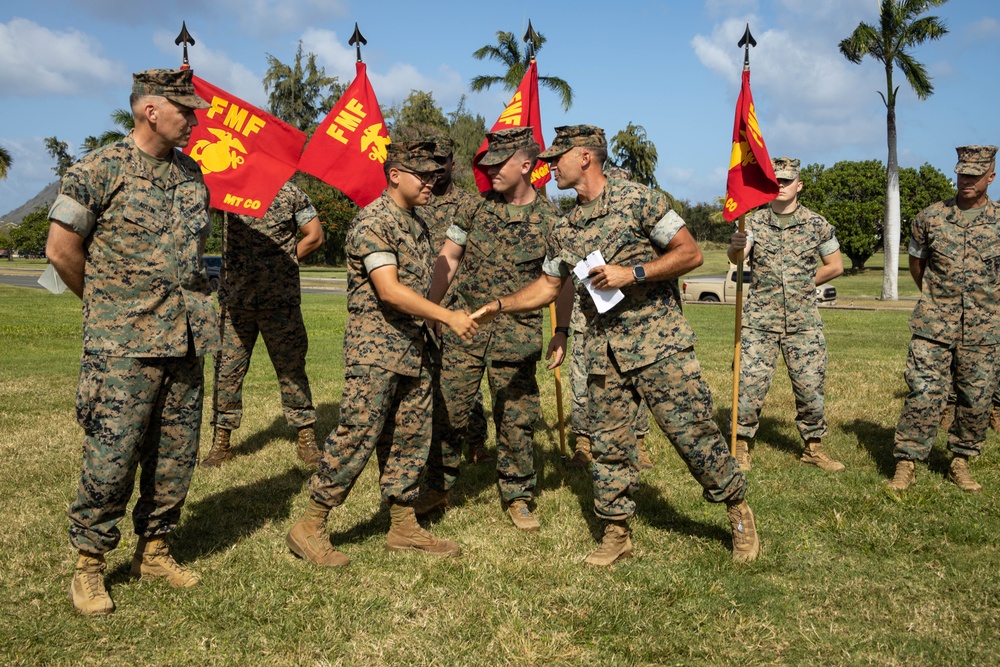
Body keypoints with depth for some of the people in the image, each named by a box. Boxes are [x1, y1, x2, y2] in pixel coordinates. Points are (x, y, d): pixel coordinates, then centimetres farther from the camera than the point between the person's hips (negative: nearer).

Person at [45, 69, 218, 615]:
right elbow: (62, 249, -4)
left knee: (176, 457, 11)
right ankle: (88, 565, 13)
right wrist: (106, 304, 5)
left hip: (186, 342, 6)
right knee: (111, 457, -3)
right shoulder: (99, 170, -6)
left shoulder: (192, 173, 12)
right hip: (124, 346, -6)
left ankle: (154, 550, 26)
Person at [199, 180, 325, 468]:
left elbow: (315, 236, 7)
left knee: (291, 368, 5)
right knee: (227, 368, 3)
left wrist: (284, 262, 2)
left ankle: (306, 439, 16)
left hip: (281, 301, -1)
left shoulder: (290, 193, 3)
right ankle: (221, 442, 15)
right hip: (235, 299, 2)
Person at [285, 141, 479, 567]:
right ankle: (309, 527, 4)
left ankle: (403, 527, 21)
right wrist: (448, 317, -21)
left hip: (413, 349, 9)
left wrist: (430, 328, 18)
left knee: (409, 439, 11)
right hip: (375, 350, -9)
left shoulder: (418, 223, 16)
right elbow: (390, 291, -22)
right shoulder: (372, 222, -13)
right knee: (357, 437, -7)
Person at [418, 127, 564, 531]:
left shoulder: (549, 220, -3)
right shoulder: (476, 206, 2)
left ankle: (517, 497, 24)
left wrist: (562, 334, -7)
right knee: (447, 410, 5)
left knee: (516, 419, 6)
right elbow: (448, 259, 8)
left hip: (516, 334, -2)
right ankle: (437, 489, 23)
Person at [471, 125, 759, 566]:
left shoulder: (637, 200, -6)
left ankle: (738, 509, 20)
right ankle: (616, 534, 21)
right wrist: (498, 306, 12)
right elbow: (547, 286, 22)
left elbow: (691, 253, -7)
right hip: (604, 353, 5)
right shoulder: (563, 230, 12)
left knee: (693, 431, -2)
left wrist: (632, 272, -17)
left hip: (659, 343, -5)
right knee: (608, 444, 7)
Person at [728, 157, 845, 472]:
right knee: (749, 383, -4)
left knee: (810, 385, 5)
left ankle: (813, 447, 22)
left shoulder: (817, 224, 2)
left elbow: (835, 266, 13)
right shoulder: (754, 222, 0)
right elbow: (735, 257, -18)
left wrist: (803, 285, 6)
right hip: (759, 320, -1)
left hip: (804, 322, 1)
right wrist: (735, 246, -41)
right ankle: (741, 446, 9)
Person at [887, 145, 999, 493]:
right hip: (933, 327, -1)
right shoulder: (930, 216, 2)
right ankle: (906, 465, 1)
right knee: (923, 395, -6)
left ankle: (961, 462, 24)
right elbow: (916, 260, 16)